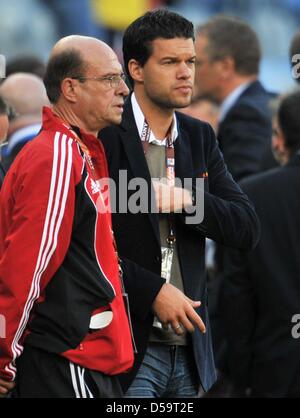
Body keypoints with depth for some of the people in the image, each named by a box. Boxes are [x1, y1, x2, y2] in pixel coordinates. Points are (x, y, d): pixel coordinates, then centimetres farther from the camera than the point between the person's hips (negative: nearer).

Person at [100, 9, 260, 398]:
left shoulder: (200, 137, 12)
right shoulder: (105, 136, -6)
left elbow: (247, 229, 6)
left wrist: (186, 200, -11)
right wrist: (153, 291, -14)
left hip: (189, 347, 5)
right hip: (128, 345, -5)